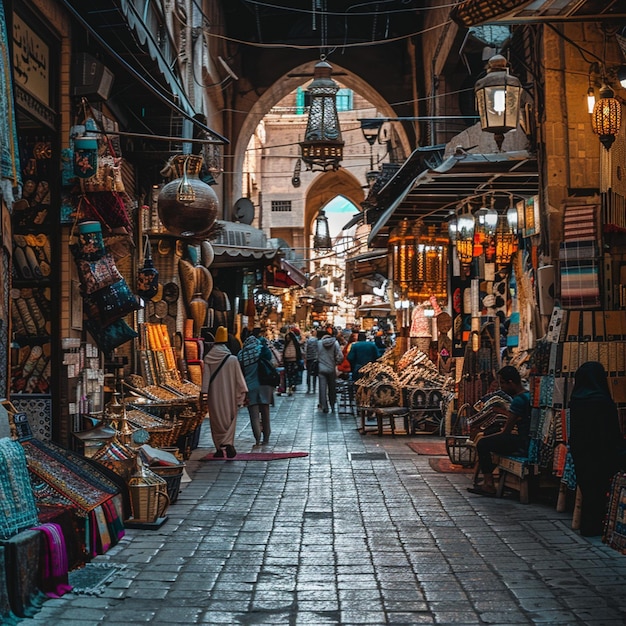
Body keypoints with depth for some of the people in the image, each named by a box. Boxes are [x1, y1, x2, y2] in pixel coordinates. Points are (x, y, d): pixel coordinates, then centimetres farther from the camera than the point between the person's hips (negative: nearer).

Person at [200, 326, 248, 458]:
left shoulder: (208, 358, -5)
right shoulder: (232, 359, -7)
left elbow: (205, 379, -5)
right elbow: (239, 379, -3)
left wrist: (203, 397, -3)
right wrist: (244, 394, 4)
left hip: (214, 397, 1)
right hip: (229, 396, -1)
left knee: (217, 422, 12)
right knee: (229, 420, 7)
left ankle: (220, 448, 14)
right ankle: (228, 444, -14)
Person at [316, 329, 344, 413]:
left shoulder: (319, 343, -4)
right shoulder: (335, 342, -6)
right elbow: (340, 356, -11)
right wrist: (336, 363, 6)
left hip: (321, 369, -1)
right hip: (332, 369, 1)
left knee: (322, 388, 1)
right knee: (332, 388, 14)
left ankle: (324, 406, -4)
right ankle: (332, 405, 22)